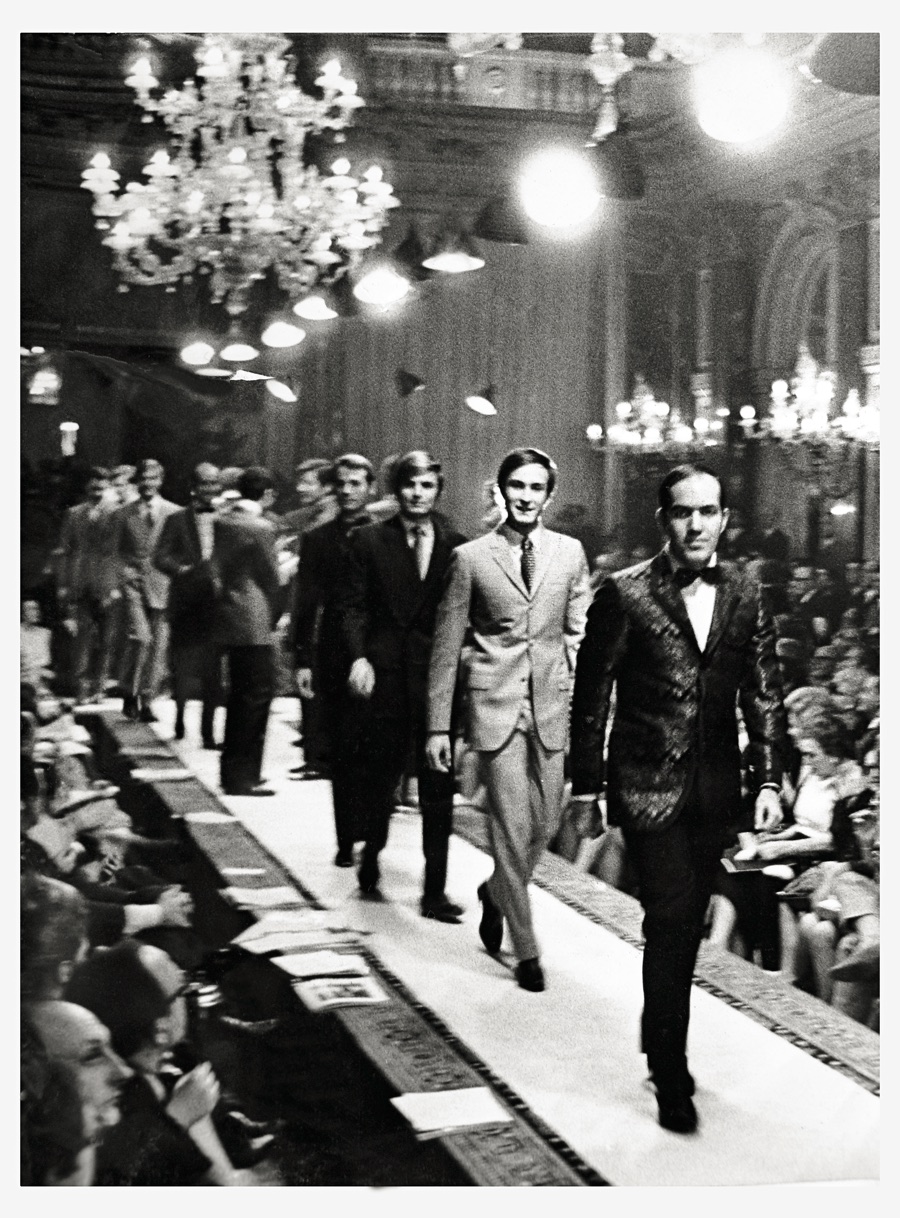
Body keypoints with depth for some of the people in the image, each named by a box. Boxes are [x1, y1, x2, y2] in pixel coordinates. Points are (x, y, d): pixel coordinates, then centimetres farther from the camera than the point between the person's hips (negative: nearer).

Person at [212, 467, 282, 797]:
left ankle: (232, 771, 26)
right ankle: (243, 777, 1)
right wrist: (274, 617, 3)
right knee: (257, 695, -1)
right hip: (254, 624, -8)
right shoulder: (260, 528, -15)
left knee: (240, 695, 17)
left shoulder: (222, 523, 7)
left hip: (228, 619, 8)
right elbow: (270, 578, -9)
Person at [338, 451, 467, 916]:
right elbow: (352, 606, 1)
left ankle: (435, 891, 7)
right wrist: (359, 656, -13)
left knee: (438, 787, 0)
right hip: (384, 674, 0)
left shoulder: (456, 546, 6)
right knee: (380, 777, 10)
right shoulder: (368, 541, 5)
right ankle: (371, 856, 37)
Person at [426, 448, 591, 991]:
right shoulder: (470, 557, 1)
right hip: (495, 703, -3)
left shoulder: (570, 552, 7)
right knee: (512, 828, -4)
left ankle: (497, 890, 38)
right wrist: (439, 725, 0)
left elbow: (580, 633, 10)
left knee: (546, 823, 7)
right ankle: (526, 949, 9)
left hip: (552, 703, 3)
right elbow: (446, 646, 3)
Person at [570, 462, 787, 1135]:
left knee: (687, 925, 13)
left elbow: (764, 695, 7)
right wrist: (586, 784, -4)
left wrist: (769, 778, 0)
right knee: (672, 918, -10)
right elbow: (591, 695, -4)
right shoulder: (625, 593, -8)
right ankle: (672, 1076, 0)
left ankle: (661, 1042, 32)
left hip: (714, 789, 4)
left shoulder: (745, 596, 4)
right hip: (647, 784, -4)